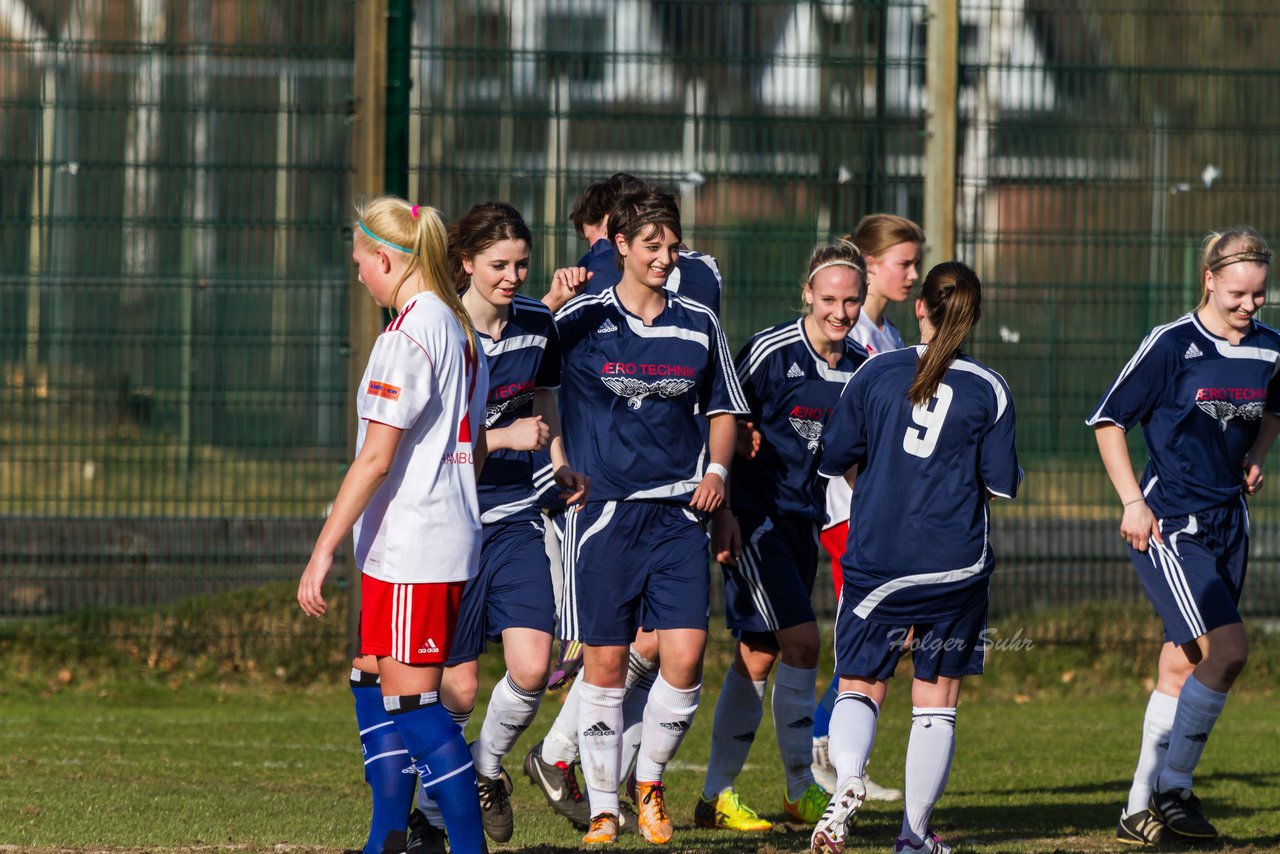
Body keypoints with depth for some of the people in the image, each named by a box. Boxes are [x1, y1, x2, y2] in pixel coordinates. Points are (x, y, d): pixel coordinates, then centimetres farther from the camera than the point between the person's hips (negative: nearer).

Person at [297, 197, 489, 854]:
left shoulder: (407, 336, -15)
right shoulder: (461, 329, 13)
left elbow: (375, 458, -19)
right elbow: (473, 446, 20)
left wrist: (324, 548, -17)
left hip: (408, 547, -10)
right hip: (453, 539, 10)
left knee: (410, 699, -8)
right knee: (378, 691, 17)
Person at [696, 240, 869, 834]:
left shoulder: (862, 367, 5)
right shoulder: (772, 351, -14)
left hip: (802, 522, 7)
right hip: (754, 513, -7)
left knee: (759, 654, 8)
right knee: (801, 639, -15)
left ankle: (716, 796, 13)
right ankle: (800, 789, -6)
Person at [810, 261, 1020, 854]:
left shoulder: (875, 373, 0)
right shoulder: (989, 390, -3)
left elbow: (835, 458, 5)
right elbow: (1000, 486, -2)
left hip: (875, 559, 0)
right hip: (956, 563, 0)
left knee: (858, 686, 10)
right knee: (935, 701, 10)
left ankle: (847, 782, -19)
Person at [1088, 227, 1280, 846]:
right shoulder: (1171, 345, -11)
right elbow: (1107, 421, -4)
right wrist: (1133, 502, -10)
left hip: (1228, 527, 6)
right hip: (1168, 526, -6)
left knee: (1181, 668, 7)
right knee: (1228, 649, -19)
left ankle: (1140, 809, 13)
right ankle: (1171, 786, -7)